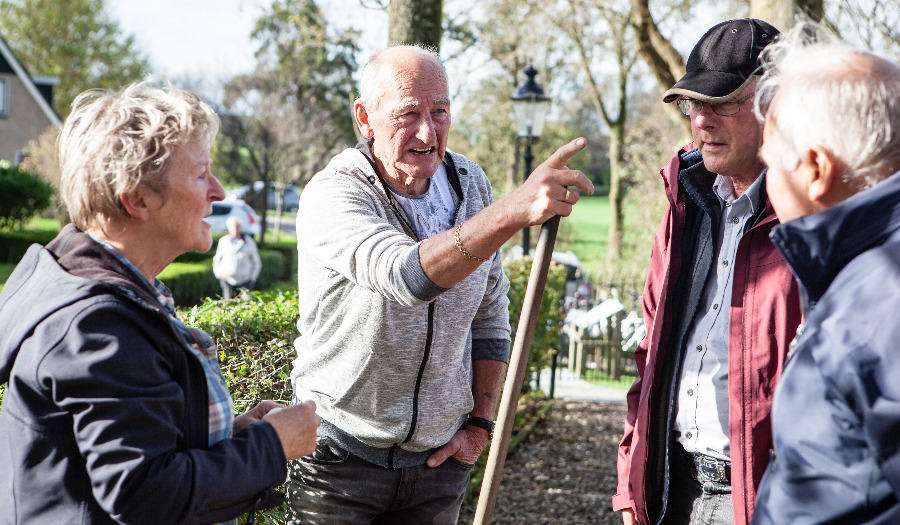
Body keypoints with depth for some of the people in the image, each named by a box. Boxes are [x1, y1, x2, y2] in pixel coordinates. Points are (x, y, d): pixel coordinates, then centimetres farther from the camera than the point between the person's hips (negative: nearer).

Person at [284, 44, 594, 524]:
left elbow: (490, 314, 10)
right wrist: (515, 211, -48)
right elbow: (408, 276, -37)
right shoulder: (332, 195, -18)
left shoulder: (470, 183, 1)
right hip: (340, 455, -4)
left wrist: (479, 423, 4)